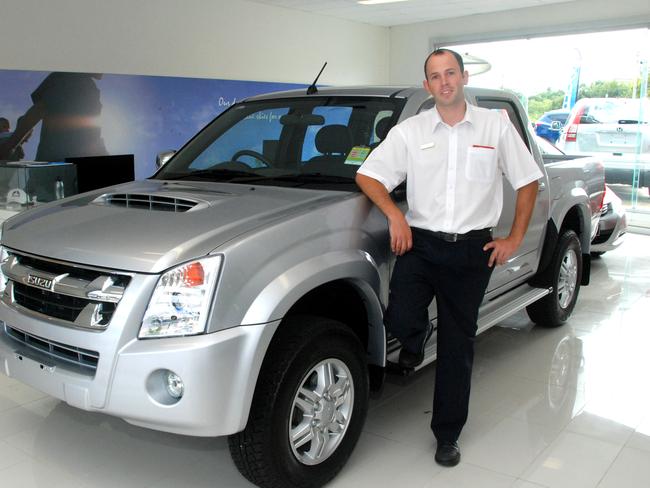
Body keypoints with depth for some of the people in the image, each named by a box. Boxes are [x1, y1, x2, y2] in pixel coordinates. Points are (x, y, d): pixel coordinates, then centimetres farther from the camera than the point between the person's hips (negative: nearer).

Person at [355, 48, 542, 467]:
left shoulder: (496, 126, 4)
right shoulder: (410, 131, 4)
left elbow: (528, 181, 9)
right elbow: (368, 175, 3)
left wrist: (515, 239, 2)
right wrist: (395, 215, -13)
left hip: (473, 249, 0)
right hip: (421, 244, 0)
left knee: (458, 346, 7)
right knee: (401, 319, -22)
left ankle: (447, 436, 23)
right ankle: (416, 338, 19)